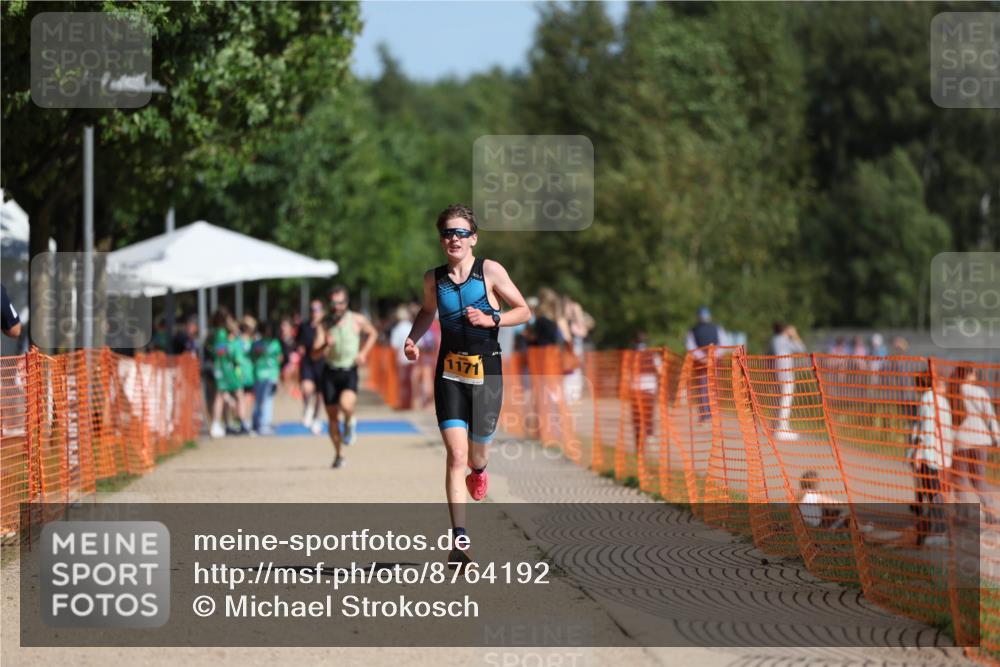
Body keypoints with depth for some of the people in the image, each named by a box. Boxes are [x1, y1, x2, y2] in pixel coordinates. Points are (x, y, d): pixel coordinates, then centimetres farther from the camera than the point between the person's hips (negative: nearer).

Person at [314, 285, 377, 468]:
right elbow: (315, 353, -11)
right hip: (330, 372, 2)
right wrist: (326, 345, -32)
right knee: (332, 417, 5)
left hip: (349, 372, -2)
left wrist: (363, 353, 4)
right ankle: (338, 455, 23)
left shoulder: (357, 320, -2)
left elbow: (372, 333, 18)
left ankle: (350, 423, 6)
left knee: (346, 405, -30)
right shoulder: (324, 325, -3)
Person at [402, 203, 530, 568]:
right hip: (450, 372, 1)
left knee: (476, 452, 13)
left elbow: (523, 310, 0)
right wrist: (412, 339, 6)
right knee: (456, 456, -11)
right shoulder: (434, 278, 3)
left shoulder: (490, 271, -6)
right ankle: (459, 540, -15)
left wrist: (491, 319, -16)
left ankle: (479, 469, 54)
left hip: (486, 371, -1)